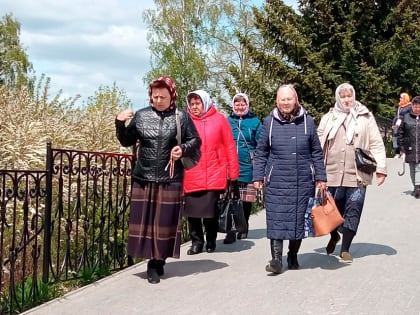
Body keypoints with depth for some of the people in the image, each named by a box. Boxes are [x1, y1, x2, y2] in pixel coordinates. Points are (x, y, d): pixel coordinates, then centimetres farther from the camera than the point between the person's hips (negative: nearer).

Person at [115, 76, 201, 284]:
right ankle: (153, 261, 14)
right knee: (144, 220, 2)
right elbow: (126, 141, 11)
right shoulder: (141, 116, 5)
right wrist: (120, 123, -4)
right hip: (144, 179, 2)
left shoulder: (181, 117, 0)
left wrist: (183, 149, -13)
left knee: (165, 221, 3)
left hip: (170, 180, -2)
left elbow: (195, 141, 6)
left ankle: (158, 262, 15)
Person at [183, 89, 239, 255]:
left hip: (214, 176, -1)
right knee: (192, 211, 2)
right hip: (191, 177, 1)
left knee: (211, 211, 3)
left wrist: (233, 171, 1)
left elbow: (230, 147, 3)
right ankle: (196, 242, 18)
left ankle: (211, 241, 23)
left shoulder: (219, 120, 3)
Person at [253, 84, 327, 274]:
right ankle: (276, 259, 0)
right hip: (276, 182, -1)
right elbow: (261, 153, 7)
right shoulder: (269, 122, 3)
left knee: (299, 219, 8)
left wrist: (320, 177, 6)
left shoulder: (307, 121, 5)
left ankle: (293, 255, 25)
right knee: (276, 220, -5)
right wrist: (258, 176, 2)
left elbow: (317, 152, 9)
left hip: (303, 182, 1)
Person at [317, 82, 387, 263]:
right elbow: (318, 146, 10)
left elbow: (376, 144, 2)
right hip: (332, 174, 1)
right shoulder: (328, 118, 9)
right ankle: (334, 236, 37)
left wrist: (381, 168, -6)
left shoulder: (365, 117, 6)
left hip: (357, 175, -1)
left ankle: (345, 249, 12)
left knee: (352, 212, 1)